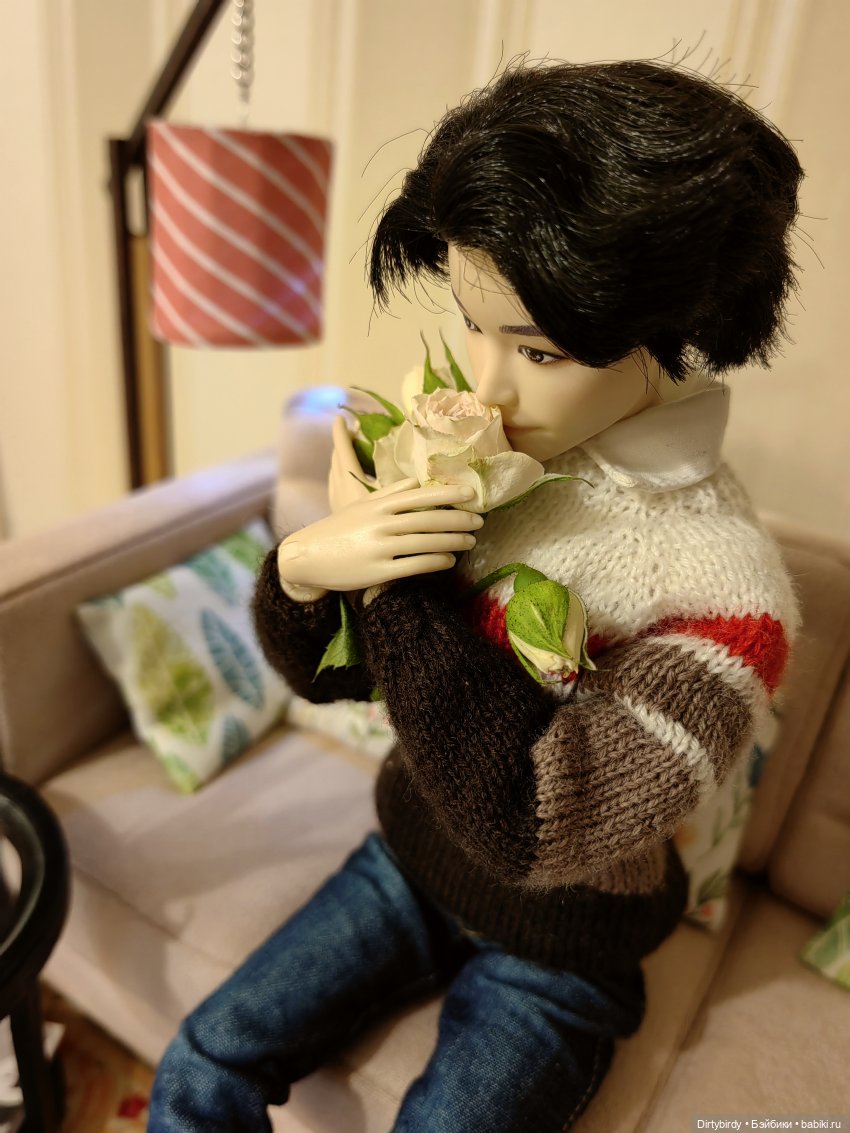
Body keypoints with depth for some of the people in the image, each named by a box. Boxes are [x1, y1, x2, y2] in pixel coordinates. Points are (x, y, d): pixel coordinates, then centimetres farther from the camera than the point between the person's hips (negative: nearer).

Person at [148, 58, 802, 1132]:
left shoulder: (728, 587, -27)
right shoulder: (461, 458, -14)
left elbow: (532, 827, -32)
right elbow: (326, 672, -6)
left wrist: (399, 584, -29)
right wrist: (302, 566, -29)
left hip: (556, 944, -3)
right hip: (414, 857, 4)